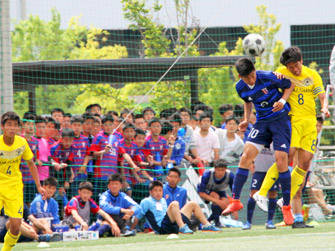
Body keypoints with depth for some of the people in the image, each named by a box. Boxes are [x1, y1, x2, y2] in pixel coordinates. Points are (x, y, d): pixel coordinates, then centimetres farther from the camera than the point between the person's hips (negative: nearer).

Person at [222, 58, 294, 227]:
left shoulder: (268, 78, -18)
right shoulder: (241, 88, -4)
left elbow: (289, 85, -2)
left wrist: (282, 101, -18)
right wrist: (246, 120, 7)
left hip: (281, 119, -4)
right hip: (262, 121, 4)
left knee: (281, 160, -13)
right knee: (246, 155, -11)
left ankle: (287, 207, -2)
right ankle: (235, 200, -5)